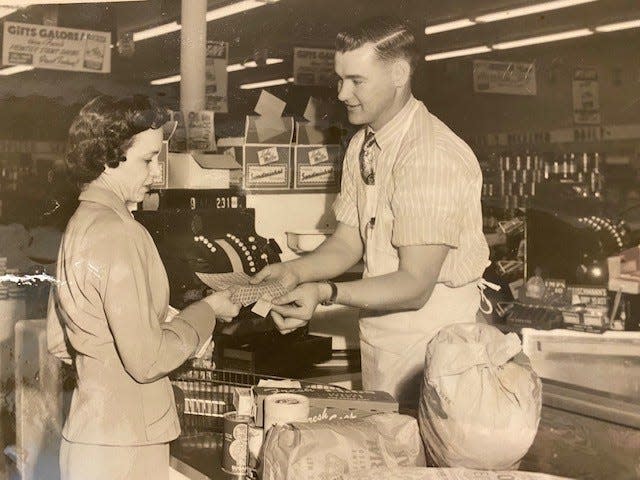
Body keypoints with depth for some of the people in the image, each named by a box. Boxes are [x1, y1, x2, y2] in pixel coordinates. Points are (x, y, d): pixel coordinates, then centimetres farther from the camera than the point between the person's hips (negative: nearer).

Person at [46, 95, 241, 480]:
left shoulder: (80, 225, 7)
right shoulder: (118, 234, -20)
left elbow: (59, 342, 14)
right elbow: (146, 360, -22)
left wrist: (171, 328, 11)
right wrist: (206, 312, -8)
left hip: (90, 431, 9)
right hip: (123, 447, -9)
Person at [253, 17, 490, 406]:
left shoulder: (433, 155, -22)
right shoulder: (362, 144, 6)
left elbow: (414, 285, -25)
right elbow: (348, 242, 8)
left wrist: (326, 293, -35)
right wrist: (294, 271, -9)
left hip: (430, 327, -8)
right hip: (379, 325, 8)